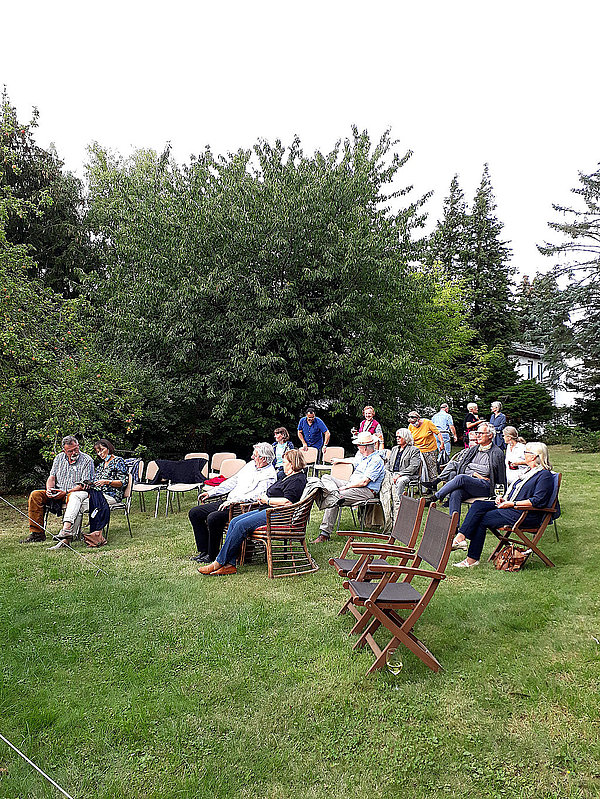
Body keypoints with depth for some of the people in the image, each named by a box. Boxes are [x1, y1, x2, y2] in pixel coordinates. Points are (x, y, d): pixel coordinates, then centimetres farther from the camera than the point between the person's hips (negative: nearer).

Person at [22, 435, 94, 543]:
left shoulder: (87, 460, -5)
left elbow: (84, 485, -12)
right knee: (35, 495, -15)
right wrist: (49, 489, -10)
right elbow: (52, 477, 13)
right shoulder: (59, 458, 13)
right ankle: (37, 533, -16)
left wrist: (66, 492, -21)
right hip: (57, 492, 6)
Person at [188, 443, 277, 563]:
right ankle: (204, 550, 8)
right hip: (228, 502, 9)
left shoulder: (269, 475, -11)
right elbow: (233, 481, 21)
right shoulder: (251, 465, 15)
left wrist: (232, 501, -29)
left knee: (213, 518, -31)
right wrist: (211, 492, 17)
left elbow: (255, 496, -23)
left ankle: (212, 556, -12)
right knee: (194, 513, 3)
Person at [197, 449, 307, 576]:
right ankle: (230, 564, -11)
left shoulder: (298, 479, -10)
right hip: (266, 510, 11)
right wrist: (263, 496, 5)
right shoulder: (286, 476, 23)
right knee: (234, 522, -5)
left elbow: (288, 502, -22)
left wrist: (267, 500, -10)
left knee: (241, 525, -21)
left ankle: (219, 562, -14)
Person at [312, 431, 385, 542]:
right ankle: (336, 494, -34)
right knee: (326, 477, -4)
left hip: (366, 491, -9)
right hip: (352, 485, 10)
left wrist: (346, 486, -15)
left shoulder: (376, 460, -14)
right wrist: (339, 460, 53)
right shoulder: (361, 455, 15)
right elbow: (354, 460, 42)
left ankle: (325, 533, -24)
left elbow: (364, 482, -21)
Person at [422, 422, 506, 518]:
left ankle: (434, 497, -27)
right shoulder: (473, 450, 22)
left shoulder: (497, 453, 6)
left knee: (461, 477, -31)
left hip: (486, 487, -5)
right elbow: (455, 464, 13)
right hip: (468, 485, 5)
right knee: (455, 494, -28)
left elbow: (487, 470, -4)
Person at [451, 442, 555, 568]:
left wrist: (512, 504, -20)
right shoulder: (530, 471, 20)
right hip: (510, 507, 9)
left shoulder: (545, 475, -11)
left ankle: (472, 559, -9)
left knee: (481, 519, -15)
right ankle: (460, 537, -20)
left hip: (526, 516, -9)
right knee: (478, 506, -9)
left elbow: (538, 502, -20)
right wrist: (504, 499, 7)